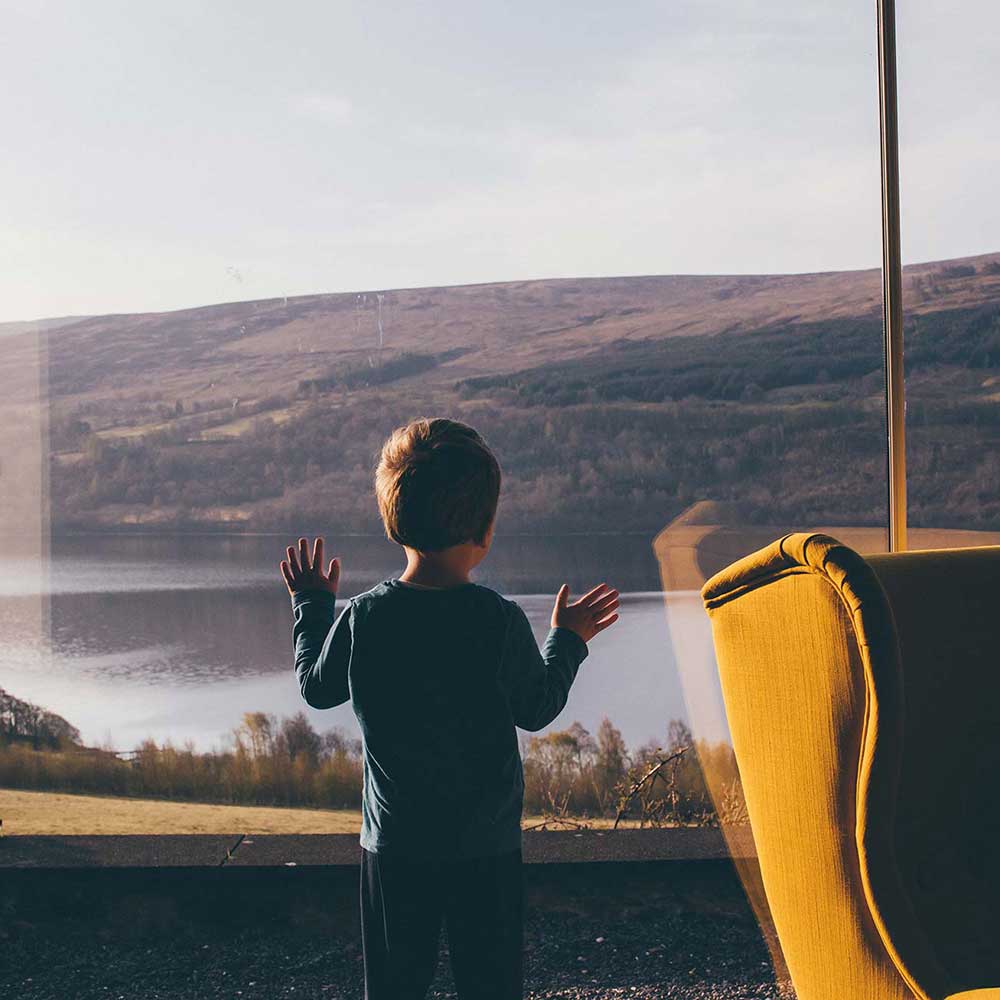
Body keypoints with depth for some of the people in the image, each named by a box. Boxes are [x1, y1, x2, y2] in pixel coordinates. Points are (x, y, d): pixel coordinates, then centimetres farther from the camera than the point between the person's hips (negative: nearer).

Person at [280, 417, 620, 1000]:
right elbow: (537, 710, 0)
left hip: (394, 844, 1)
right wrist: (567, 641, 16)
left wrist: (312, 604, 21)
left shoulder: (362, 617, -11)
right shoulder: (501, 621, -15)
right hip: (487, 844, -1)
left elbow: (318, 688, 7)